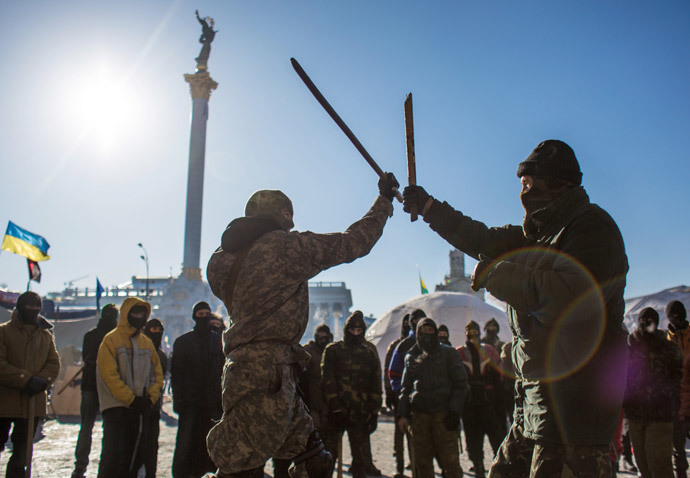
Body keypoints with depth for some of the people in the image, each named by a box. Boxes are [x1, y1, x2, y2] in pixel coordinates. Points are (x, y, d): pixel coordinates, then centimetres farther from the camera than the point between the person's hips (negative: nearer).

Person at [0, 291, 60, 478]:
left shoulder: (46, 335, 9)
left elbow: (54, 363, 8)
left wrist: (42, 381, -11)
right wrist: (26, 380, -20)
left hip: (33, 401, 4)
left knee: (22, 452, 13)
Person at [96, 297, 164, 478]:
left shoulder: (147, 342, 12)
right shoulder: (111, 340, -5)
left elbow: (157, 373, 12)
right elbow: (109, 375, -13)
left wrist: (150, 398, -4)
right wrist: (131, 399, -15)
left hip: (140, 408, 6)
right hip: (116, 407, -6)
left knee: (134, 454, 12)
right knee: (113, 455, -10)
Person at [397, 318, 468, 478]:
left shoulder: (449, 353, 6)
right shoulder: (411, 357, 15)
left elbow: (460, 384, 3)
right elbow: (406, 388, 19)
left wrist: (454, 411, -7)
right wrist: (403, 414, 8)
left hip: (443, 414, -3)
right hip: (419, 415, 3)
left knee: (449, 461, -6)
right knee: (421, 461, 4)